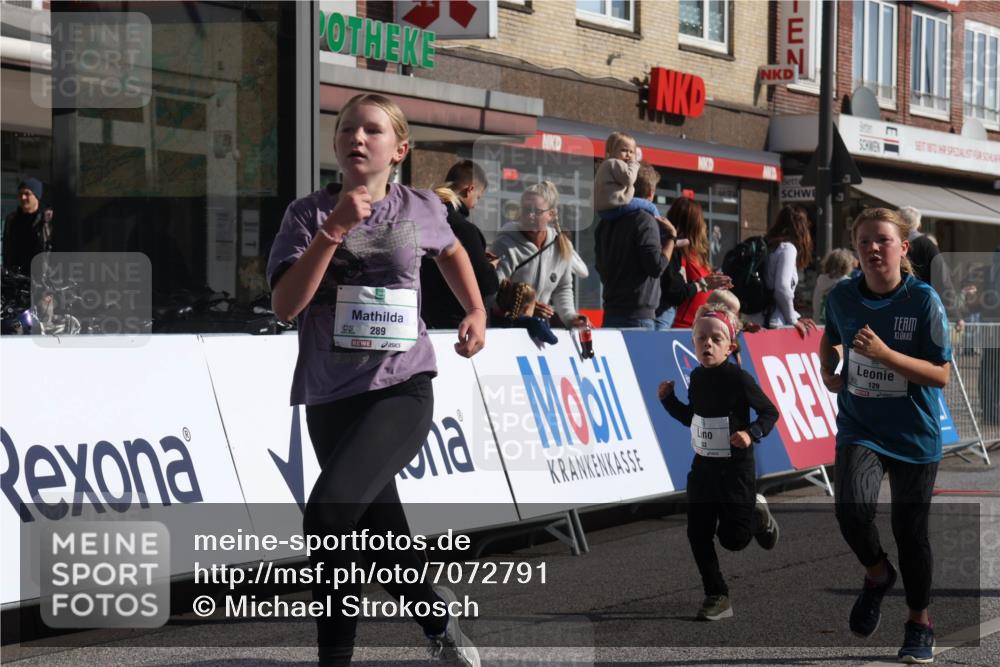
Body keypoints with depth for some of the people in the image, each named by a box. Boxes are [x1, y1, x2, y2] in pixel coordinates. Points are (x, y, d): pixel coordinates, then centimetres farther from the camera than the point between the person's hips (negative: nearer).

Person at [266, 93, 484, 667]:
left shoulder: (420, 210, 4)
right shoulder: (309, 214, 0)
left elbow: (451, 251, 29)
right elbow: (285, 305, -14)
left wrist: (476, 312, 16)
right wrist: (335, 229, -19)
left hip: (402, 389, -2)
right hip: (332, 398, 2)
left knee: (328, 511, -24)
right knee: (380, 532, 11)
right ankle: (439, 618, 38)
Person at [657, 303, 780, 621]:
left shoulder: (739, 379, -19)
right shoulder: (697, 377, 1)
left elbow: (770, 413, -11)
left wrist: (752, 433, -27)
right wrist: (669, 400, 2)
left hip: (736, 468, -6)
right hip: (703, 466, 6)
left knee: (732, 538, -1)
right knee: (697, 534, 2)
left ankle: (757, 515, 32)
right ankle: (717, 596, 16)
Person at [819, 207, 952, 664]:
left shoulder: (923, 300, -15)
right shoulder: (842, 296, -4)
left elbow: (942, 375, -15)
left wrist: (885, 354, -26)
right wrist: (828, 371, 1)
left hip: (914, 435, -1)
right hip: (859, 428, 1)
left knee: (910, 529, 6)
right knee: (852, 508, -23)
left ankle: (919, 623, 29)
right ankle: (877, 574, 10)